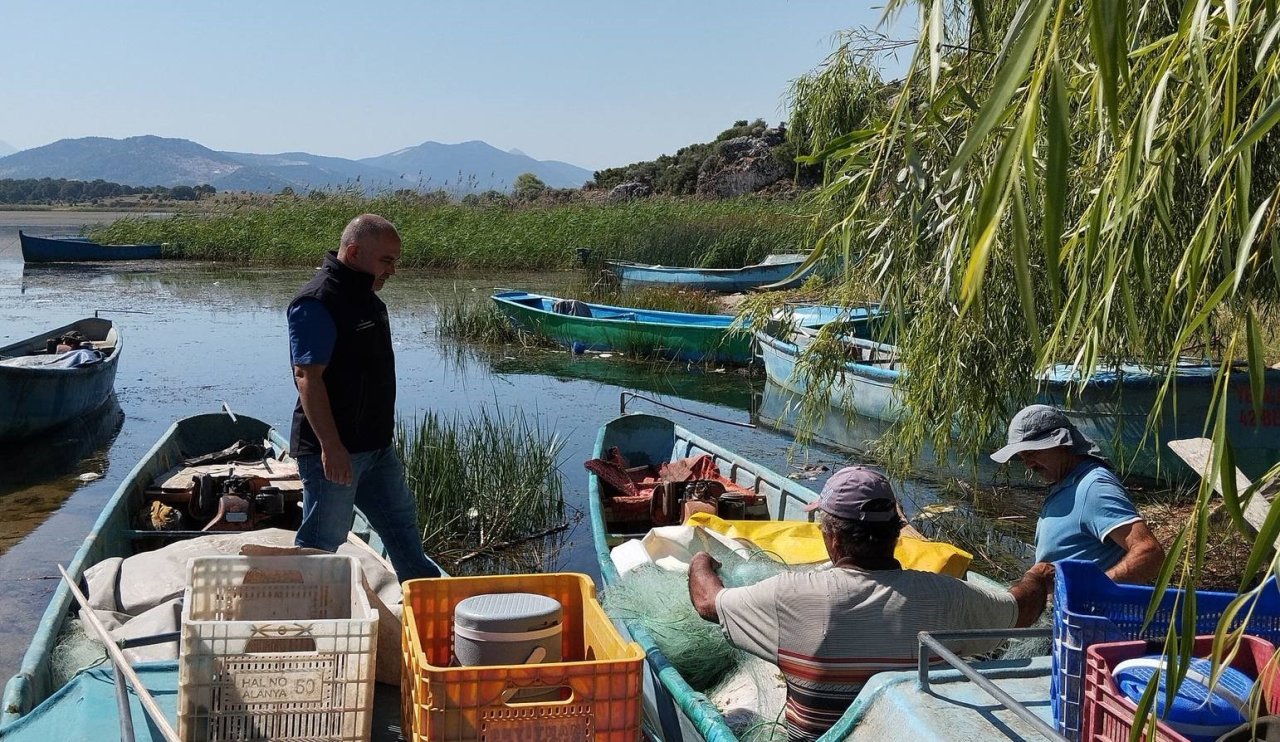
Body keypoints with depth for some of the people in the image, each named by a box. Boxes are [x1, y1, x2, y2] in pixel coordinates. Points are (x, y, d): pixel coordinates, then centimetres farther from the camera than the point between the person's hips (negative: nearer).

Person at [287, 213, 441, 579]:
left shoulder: (366, 297, 13)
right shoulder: (318, 302, -18)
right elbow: (308, 377, -24)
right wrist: (331, 446, -28)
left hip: (375, 445, 10)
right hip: (333, 450, -10)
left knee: (401, 522, 19)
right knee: (321, 540, 0)